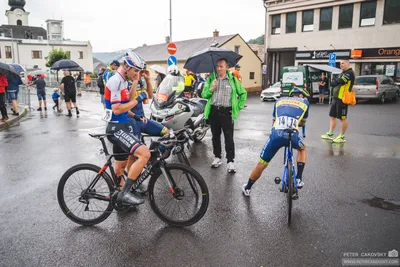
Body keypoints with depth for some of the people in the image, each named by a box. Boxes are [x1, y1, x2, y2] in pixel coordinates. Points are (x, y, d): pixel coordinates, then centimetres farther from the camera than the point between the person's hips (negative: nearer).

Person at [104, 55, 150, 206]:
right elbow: (117, 109, -22)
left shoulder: (123, 81, 15)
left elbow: (128, 102, 12)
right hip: (117, 129, -11)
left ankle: (118, 197, 34)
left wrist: (135, 83, 6)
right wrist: (138, 99, -16)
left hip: (122, 127, 11)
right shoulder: (115, 81, -16)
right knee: (145, 154, -24)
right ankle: (125, 193, -15)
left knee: (121, 164, 19)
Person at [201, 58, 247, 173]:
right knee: (215, 136, 13)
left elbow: (243, 93, 9)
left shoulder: (232, 79, 2)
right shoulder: (211, 78, 7)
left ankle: (230, 161, 4)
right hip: (213, 111, 3)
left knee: (229, 137, -2)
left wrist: (238, 107, 3)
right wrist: (211, 89, -14)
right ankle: (217, 157, 27)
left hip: (227, 111, -2)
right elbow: (204, 95, 5)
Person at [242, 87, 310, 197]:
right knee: (302, 149, 36)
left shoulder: (279, 100, 31)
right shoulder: (304, 102, 26)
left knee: (261, 164, 17)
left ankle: (247, 188, 34)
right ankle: (299, 179, 27)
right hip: (292, 134, -1)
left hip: (276, 133, 1)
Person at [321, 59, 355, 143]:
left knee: (343, 118, -1)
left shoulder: (350, 73, -11)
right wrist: (335, 81, -5)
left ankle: (342, 137, 7)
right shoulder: (344, 73, 21)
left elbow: (340, 81, -21)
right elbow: (335, 83, 16)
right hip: (336, 98, 10)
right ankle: (330, 134, 20)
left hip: (342, 99, -10)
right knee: (332, 116, 12)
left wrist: (334, 81, -2)